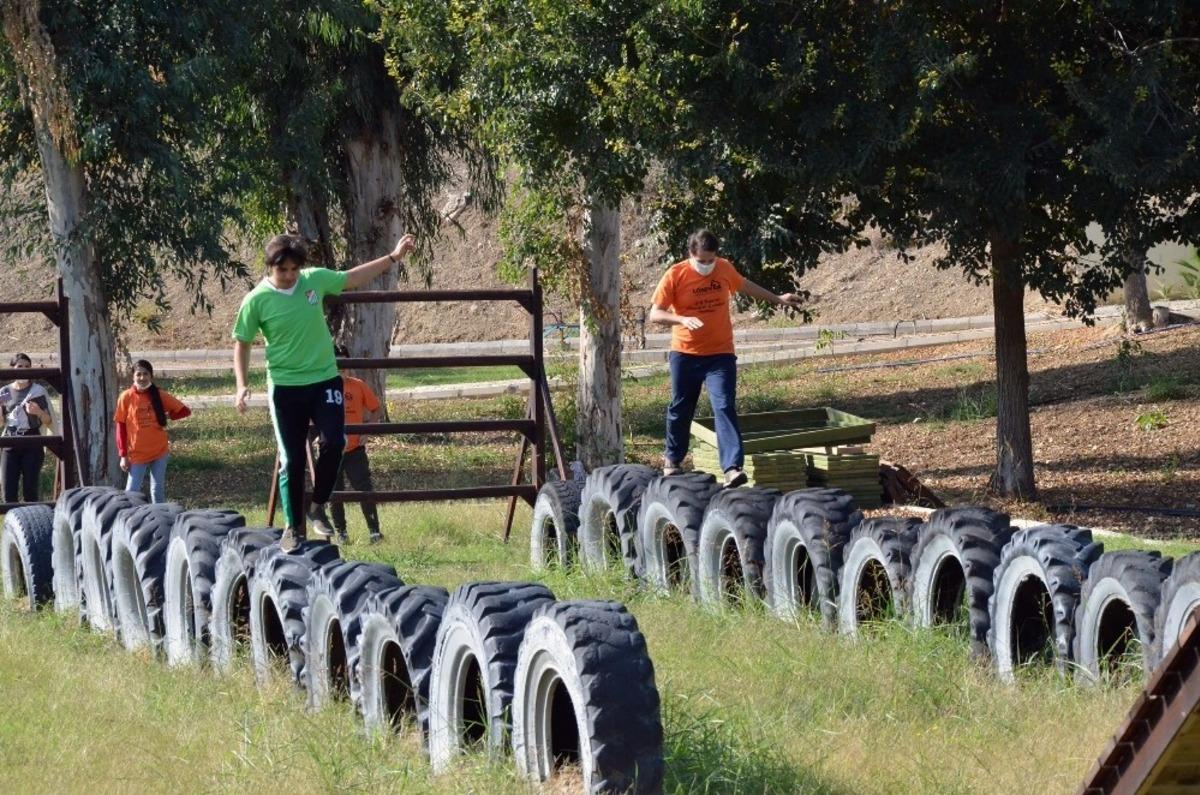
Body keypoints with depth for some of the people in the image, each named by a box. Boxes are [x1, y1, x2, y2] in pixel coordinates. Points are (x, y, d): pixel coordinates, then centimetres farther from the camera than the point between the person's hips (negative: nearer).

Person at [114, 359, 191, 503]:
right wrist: (123, 455, -6)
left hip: (159, 452, 2)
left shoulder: (160, 395, -3)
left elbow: (185, 411, 7)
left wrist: (166, 416, -3)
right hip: (137, 454, -2)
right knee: (132, 491, -2)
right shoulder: (126, 398, -7)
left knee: (158, 491, 7)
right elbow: (120, 427, -4)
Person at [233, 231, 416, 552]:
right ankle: (294, 526, 14)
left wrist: (394, 257, 13)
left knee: (334, 442, -14)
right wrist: (241, 385, -10)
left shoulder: (314, 279, -2)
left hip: (325, 379, 2)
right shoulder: (256, 301, -11)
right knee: (292, 460, 0)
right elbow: (242, 343, 0)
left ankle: (317, 506, 8)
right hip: (286, 387, -2)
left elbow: (352, 279, 14)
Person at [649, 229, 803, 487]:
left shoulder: (725, 269, 0)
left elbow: (744, 285, 22)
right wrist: (683, 320, -31)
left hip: (720, 354, 1)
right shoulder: (676, 275, -10)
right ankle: (673, 459, 34)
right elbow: (655, 314, -13)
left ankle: (733, 468, -22)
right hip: (685, 354, -1)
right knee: (680, 408, 12)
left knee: (725, 408, -13)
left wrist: (778, 299, 30)